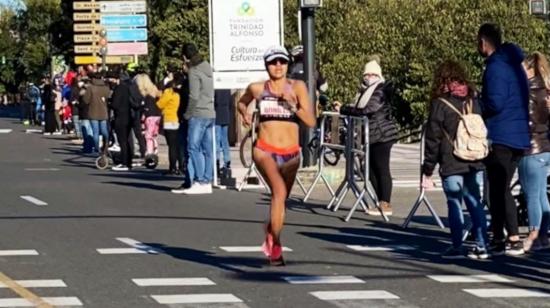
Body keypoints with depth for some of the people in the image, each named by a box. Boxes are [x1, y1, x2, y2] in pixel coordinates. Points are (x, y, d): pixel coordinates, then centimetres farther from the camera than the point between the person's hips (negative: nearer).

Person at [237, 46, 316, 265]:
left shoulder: (297, 87, -1)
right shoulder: (257, 89, 2)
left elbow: (311, 122, -6)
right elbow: (242, 102, 25)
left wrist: (292, 104, -18)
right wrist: (245, 113, 5)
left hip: (291, 154, 2)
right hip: (265, 150, -2)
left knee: (281, 198, 18)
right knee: (279, 191, -26)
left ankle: (270, 234, 49)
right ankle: (275, 247, -22)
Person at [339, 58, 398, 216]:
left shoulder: (381, 91, -9)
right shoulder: (364, 91, 16)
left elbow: (368, 110, -20)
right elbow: (358, 109, 15)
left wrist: (345, 109, -15)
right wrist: (345, 109, -4)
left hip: (382, 135, -8)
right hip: (371, 137, 8)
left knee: (382, 170, -7)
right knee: (372, 170, 9)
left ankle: (386, 204, -4)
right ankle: (382, 201, 16)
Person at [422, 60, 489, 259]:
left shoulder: (440, 103, -6)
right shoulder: (472, 100, 8)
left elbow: (433, 138, -6)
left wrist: (428, 170, -2)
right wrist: (482, 156, 19)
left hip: (451, 165, -5)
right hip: (475, 163, 5)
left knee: (455, 204, 2)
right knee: (475, 203, 10)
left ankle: (457, 247, 3)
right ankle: (482, 246, 10)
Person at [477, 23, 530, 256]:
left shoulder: (496, 67, -13)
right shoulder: (514, 64, 17)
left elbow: (494, 103, -22)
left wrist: (475, 106, -3)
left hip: (500, 137, -9)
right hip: (519, 136, 9)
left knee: (499, 190, -6)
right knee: (500, 188, 14)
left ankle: (513, 240, -10)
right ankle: (498, 237, 18)